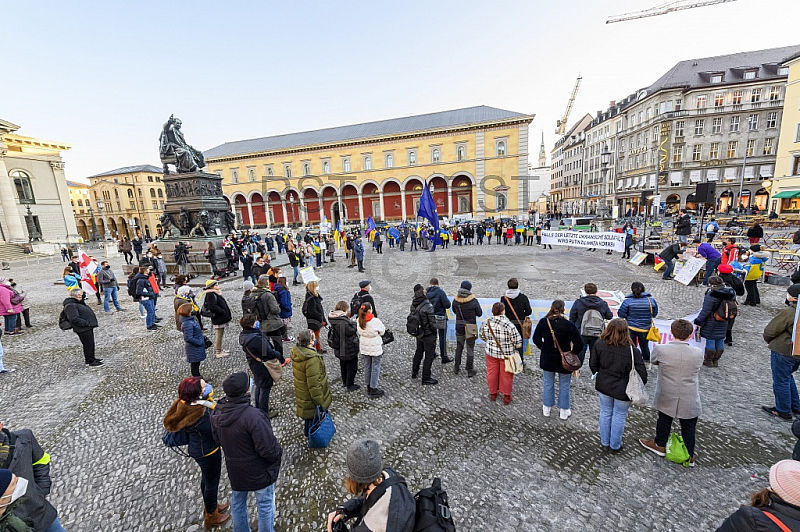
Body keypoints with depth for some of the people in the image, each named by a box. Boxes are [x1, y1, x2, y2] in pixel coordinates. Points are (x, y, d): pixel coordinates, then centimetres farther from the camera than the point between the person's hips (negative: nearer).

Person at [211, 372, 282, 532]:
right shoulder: (253, 416, -36)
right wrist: (278, 453, -11)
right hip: (258, 471, -6)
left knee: (237, 502, 28)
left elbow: (217, 439, 4)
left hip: (234, 469, 7)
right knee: (265, 504, 17)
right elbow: (268, 448, -31)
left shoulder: (217, 413, -12)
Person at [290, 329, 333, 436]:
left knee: (308, 413, 30)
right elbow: (314, 384, -30)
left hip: (302, 393, 9)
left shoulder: (296, 351, -9)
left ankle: (307, 431, 51)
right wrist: (319, 401, -18)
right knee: (315, 415, 15)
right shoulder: (312, 359, -37)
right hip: (310, 397, -9)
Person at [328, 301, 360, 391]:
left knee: (343, 364, 26)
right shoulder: (344, 322, -32)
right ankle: (350, 385, 20)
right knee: (352, 366, 11)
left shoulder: (333, 319, -4)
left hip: (339, 349, 9)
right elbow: (352, 331, -27)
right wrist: (352, 322, -12)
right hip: (349, 349, -8)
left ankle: (344, 381, 43)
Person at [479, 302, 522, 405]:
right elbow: (518, 341, -17)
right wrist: (516, 346, 5)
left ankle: (492, 394, 36)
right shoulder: (509, 325, -25)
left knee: (492, 373, 20)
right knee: (506, 375, 15)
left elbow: (482, 336, 5)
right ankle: (506, 397, 30)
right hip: (506, 354, -3)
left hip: (491, 353, 3)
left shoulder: (485, 323, -12)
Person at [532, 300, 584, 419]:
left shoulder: (543, 322, -14)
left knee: (548, 383, 19)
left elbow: (536, 339, -4)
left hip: (547, 359, 2)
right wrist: (573, 353, 2)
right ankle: (564, 411, 33)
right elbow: (579, 344, -16)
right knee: (564, 385, 18)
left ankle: (546, 409, 32)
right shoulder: (569, 325, -20)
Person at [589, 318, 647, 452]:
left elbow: (593, 365, -4)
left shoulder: (599, 344, -14)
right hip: (622, 390, -2)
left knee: (605, 413, 20)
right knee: (619, 416, 16)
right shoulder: (632, 350, -22)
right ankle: (615, 446, 33)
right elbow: (641, 373, -14)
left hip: (603, 386, 3)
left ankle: (604, 443, 36)